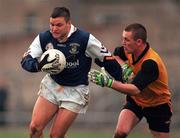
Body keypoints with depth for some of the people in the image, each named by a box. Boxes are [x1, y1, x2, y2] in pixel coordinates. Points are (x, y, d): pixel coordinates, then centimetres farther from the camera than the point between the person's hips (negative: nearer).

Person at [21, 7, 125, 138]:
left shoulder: (85, 39, -19)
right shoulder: (44, 38, -10)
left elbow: (107, 59, -9)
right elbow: (25, 61, -13)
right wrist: (39, 65, -36)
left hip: (75, 91, -3)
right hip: (51, 85, 4)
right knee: (35, 127, -9)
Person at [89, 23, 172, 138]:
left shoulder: (151, 63, -33)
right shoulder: (129, 50, -11)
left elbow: (135, 89, -42)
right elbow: (116, 54, 14)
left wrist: (109, 82, -49)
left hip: (158, 106, -5)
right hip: (136, 101, 5)